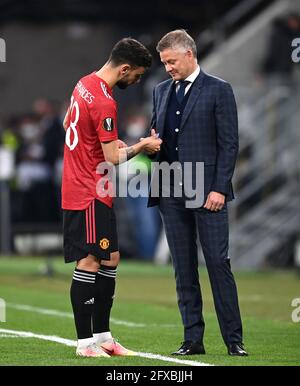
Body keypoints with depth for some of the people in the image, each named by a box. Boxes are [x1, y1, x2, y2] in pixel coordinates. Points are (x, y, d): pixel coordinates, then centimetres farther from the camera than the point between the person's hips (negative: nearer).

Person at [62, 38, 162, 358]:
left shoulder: (85, 84, 9)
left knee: (110, 259, 12)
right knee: (90, 262, -9)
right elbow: (113, 158, -18)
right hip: (90, 195, -10)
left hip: (79, 186, 10)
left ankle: (102, 336, 16)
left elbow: (68, 124, 24)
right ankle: (85, 343, -7)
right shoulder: (103, 102, -21)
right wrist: (142, 146, -2)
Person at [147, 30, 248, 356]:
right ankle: (193, 339, 10)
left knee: (218, 263, -6)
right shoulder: (161, 91, 16)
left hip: (207, 191, -5)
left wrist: (219, 188, -13)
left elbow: (229, 143, -6)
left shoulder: (218, 90, -2)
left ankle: (233, 339, -2)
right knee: (183, 268, 6)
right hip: (171, 193, 5)